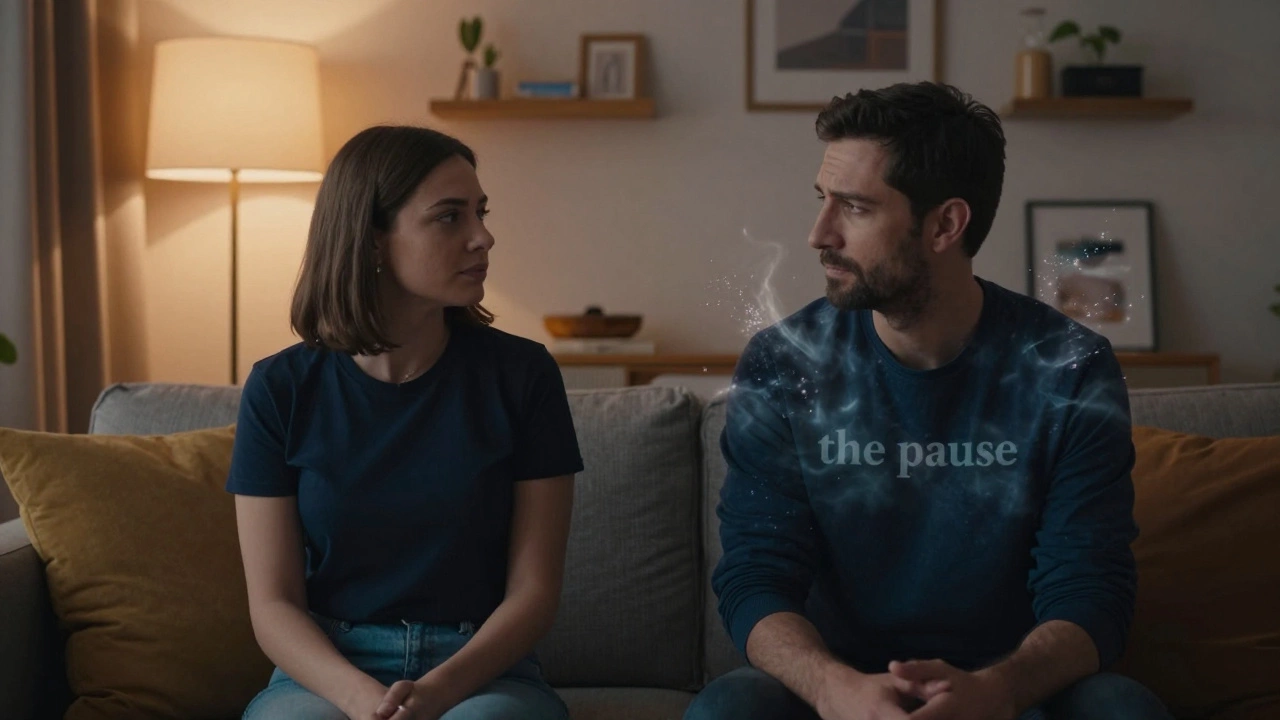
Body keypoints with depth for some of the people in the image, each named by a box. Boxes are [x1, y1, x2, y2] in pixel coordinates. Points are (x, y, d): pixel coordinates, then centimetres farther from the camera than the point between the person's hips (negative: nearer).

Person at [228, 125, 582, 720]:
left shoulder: (521, 375, -2)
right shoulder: (280, 390, 0)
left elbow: (534, 591, -2)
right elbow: (273, 606, -1)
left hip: (483, 671, 0)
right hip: (326, 671, 0)